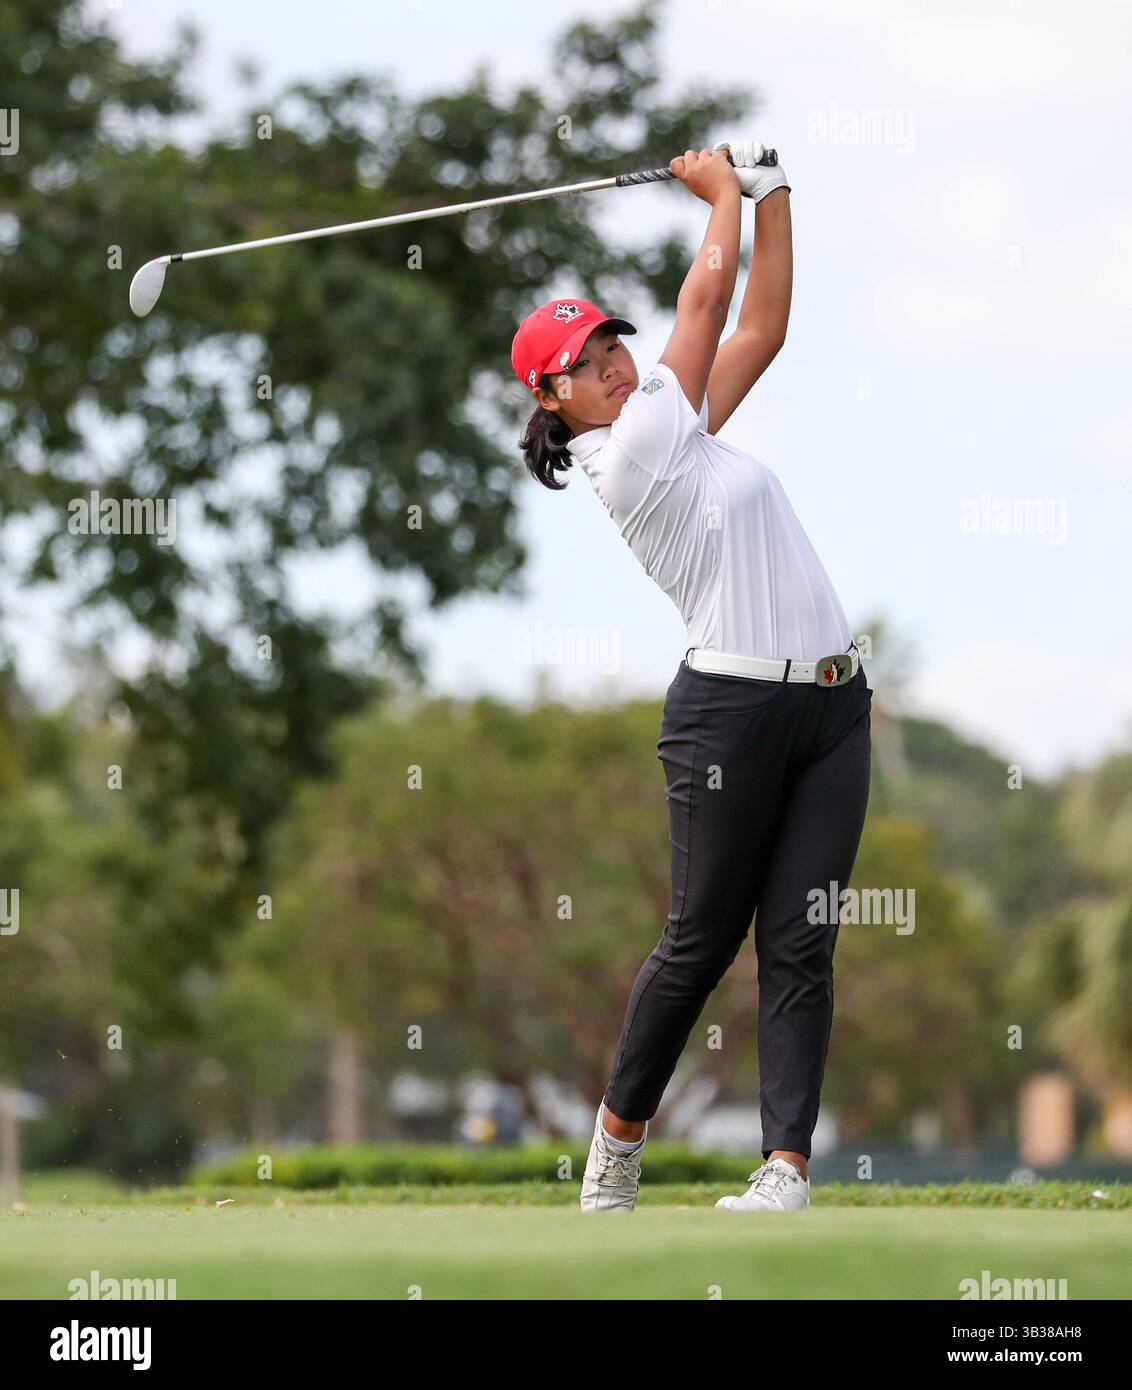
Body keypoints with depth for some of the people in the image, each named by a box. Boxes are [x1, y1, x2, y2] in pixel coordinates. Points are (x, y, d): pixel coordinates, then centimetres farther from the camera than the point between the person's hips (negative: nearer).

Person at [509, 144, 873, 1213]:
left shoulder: (679, 426, 16)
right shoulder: (628, 452, -9)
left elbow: (762, 323, 17)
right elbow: (709, 294, -2)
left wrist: (770, 191, 15)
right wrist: (724, 192, 12)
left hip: (832, 703, 8)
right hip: (732, 710, -8)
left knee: (801, 943, -1)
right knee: (702, 941, 0)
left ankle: (787, 1168, -6)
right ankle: (617, 1140, 16)